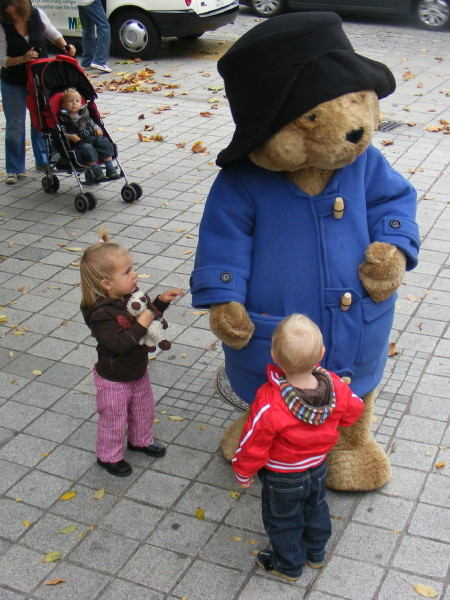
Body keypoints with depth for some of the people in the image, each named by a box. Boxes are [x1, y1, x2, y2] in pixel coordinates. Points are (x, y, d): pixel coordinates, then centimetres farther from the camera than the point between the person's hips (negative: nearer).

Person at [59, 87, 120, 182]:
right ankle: (96, 171, -32)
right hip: (77, 142, -5)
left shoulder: (84, 113, 20)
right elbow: (61, 132, -6)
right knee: (88, 148, -34)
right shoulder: (63, 118, 2)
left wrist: (97, 129, 8)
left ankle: (110, 169, -17)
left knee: (104, 142, -16)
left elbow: (91, 123, 28)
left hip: (91, 137, 5)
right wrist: (69, 136, -23)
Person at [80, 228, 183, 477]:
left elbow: (148, 313, 9)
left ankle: (141, 440, 53)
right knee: (114, 420, 13)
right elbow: (119, 344, -38)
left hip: (138, 372, 8)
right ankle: (108, 455, 36)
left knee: (144, 411, 27)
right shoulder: (101, 314, -32)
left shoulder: (132, 295, -9)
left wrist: (161, 301, -8)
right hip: (114, 381, -8)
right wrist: (142, 323, -38)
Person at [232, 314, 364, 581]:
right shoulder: (335, 386, -26)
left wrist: (243, 472, -5)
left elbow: (253, 445, -25)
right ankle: (316, 552, 54)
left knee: (283, 520, 22)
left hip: (282, 478, -4)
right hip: (319, 468, 5)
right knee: (315, 509, 31)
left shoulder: (269, 403, -39)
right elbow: (354, 409, -4)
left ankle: (289, 565, 45)